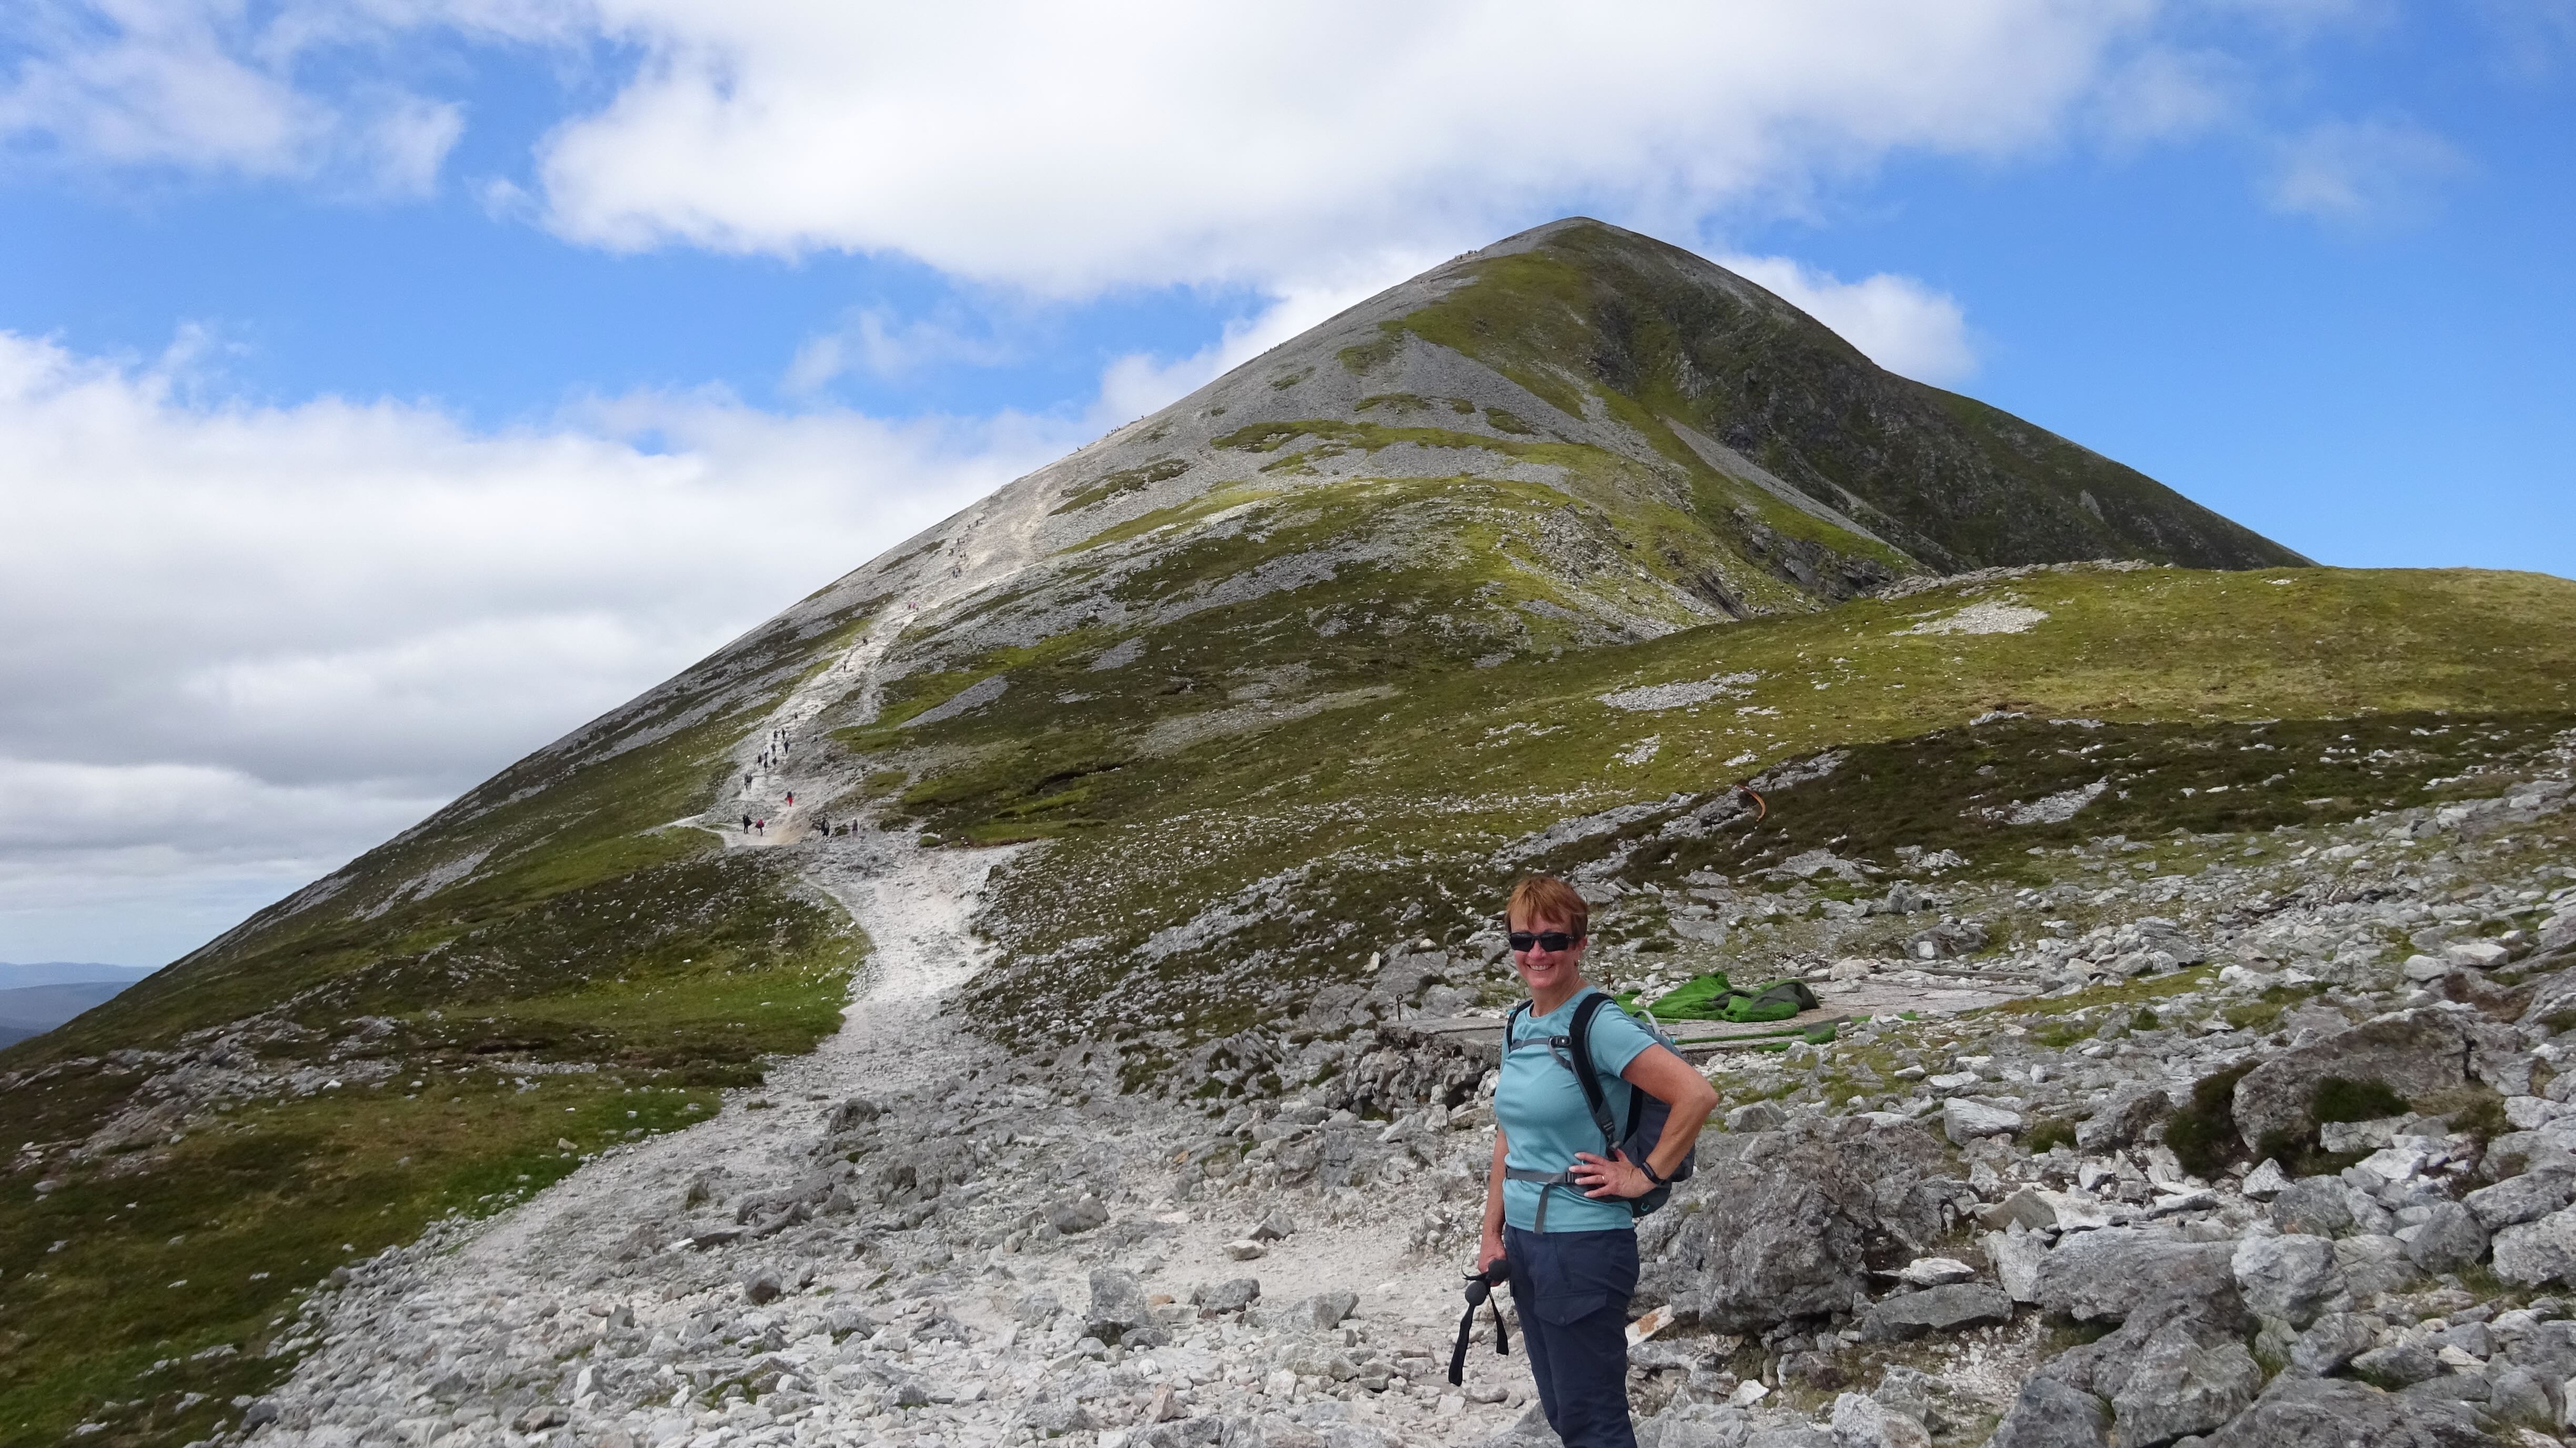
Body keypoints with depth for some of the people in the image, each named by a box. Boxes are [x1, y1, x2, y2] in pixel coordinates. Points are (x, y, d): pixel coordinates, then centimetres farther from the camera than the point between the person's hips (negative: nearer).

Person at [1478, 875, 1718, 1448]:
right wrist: (1493, 1234, 10)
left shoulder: (1600, 1025, -16)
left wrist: (1645, 1176, -17)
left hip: (1583, 1246, -8)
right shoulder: (1520, 1025, 7)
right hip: (1523, 1242, 8)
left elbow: (1698, 1095, -25)